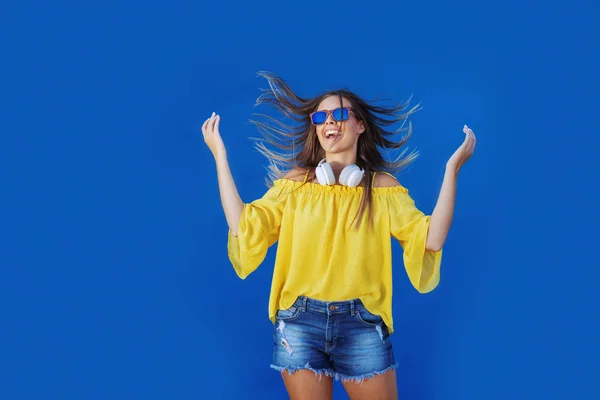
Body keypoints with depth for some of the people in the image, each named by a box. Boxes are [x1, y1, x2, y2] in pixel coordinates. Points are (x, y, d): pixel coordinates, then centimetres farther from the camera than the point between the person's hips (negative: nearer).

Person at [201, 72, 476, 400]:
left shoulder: (383, 186, 4)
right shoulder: (295, 182, 5)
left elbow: (430, 241, -7)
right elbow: (244, 229, -6)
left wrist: (451, 169, -10)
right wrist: (220, 157, -4)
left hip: (362, 324, 0)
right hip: (300, 322, 1)